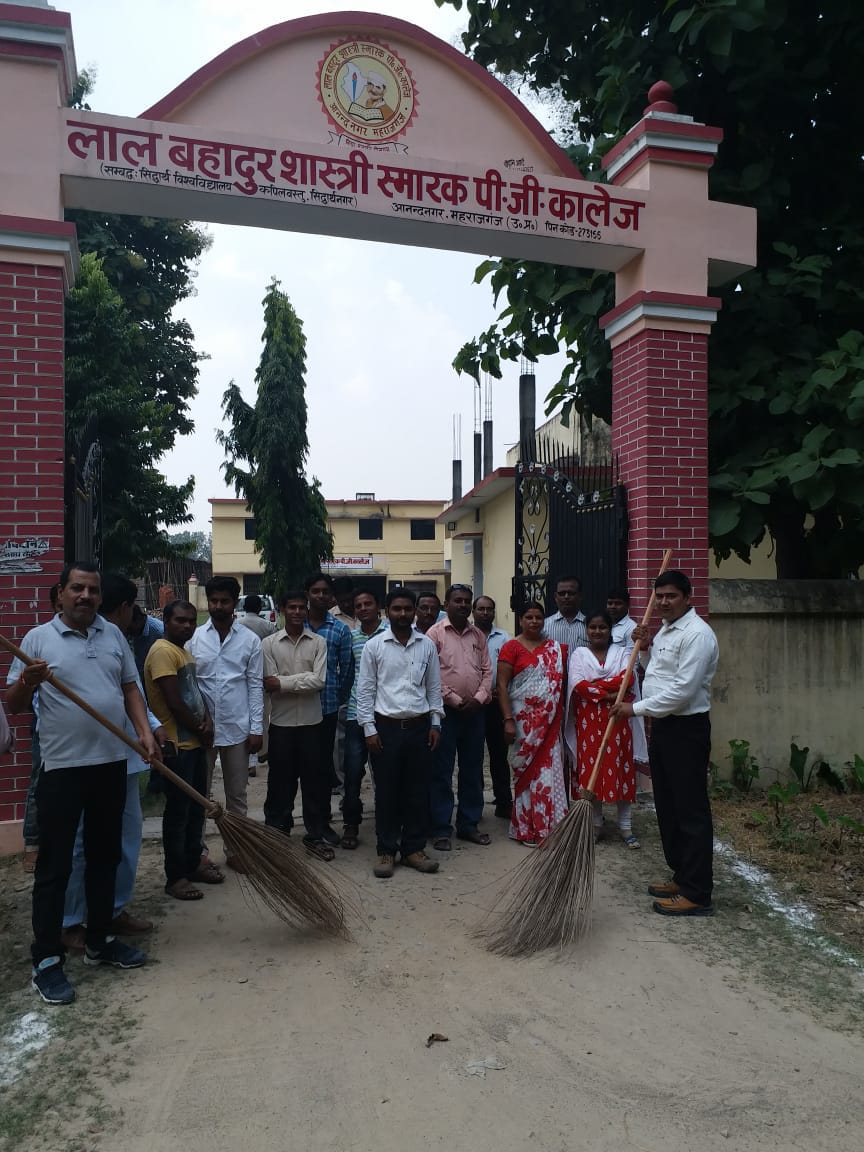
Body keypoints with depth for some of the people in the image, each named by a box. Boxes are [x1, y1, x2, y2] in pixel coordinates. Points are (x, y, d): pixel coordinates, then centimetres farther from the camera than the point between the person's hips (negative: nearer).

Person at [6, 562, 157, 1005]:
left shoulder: (114, 634, 8)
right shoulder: (38, 639, -4)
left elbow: (130, 688, 13)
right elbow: (14, 706, -5)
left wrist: (145, 732, -1)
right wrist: (27, 681, -26)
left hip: (112, 763, 5)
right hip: (62, 767, -5)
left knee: (105, 855, 15)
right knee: (54, 864, 2)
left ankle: (99, 940, 29)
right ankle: (46, 959, 13)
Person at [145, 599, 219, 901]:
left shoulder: (185, 651, 14)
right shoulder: (163, 651, -17)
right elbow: (174, 703, -21)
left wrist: (207, 721, -3)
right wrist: (200, 729, -8)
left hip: (195, 742, 9)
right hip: (177, 745, -9)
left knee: (196, 807, 16)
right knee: (178, 811, -1)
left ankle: (193, 863, 28)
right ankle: (175, 877, 10)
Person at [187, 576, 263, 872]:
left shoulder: (250, 640, 0)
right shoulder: (194, 637, 1)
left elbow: (255, 685, 1)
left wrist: (256, 728, -4)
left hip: (237, 727, 0)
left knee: (237, 794, 11)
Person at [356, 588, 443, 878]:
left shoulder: (427, 645, 4)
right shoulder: (374, 645, -3)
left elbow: (434, 687, 9)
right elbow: (365, 690, -2)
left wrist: (435, 723, 5)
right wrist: (369, 729, -6)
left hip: (419, 726, 2)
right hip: (386, 727, -2)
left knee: (418, 791, 8)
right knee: (386, 791, 5)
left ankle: (413, 849, 21)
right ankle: (386, 851, 17)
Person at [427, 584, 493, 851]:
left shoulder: (478, 635, 11)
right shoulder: (435, 633, -5)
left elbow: (487, 671, 9)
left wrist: (478, 698, -6)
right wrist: (455, 700, -12)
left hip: (474, 710, 5)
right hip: (446, 710, -5)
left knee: (473, 770, 11)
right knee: (441, 771, 1)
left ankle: (468, 824, 22)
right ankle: (441, 829, 9)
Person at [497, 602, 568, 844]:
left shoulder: (556, 648, 10)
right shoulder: (511, 647, -3)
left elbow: (563, 682, 14)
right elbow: (501, 685, -7)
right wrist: (508, 720, -12)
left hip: (550, 721, 4)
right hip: (523, 719, -4)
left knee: (550, 769, 5)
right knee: (526, 770, 2)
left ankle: (550, 825, 17)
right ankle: (527, 828, 14)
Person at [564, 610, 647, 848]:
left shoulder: (621, 652, 8)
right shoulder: (579, 654, 6)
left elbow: (627, 678, -10)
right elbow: (577, 684, -9)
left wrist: (594, 685, -12)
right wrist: (607, 694, -15)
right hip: (588, 720, 0)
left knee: (621, 768, 2)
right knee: (590, 768, 3)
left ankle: (625, 826, 11)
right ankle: (595, 824, 16)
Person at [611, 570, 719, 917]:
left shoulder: (697, 633, -17)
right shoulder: (665, 630, 13)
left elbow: (682, 689, -23)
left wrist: (636, 708, -18)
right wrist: (647, 644, 12)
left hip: (686, 729, -10)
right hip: (662, 725, 10)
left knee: (691, 810, -3)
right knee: (667, 807, 16)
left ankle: (697, 894, 5)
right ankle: (681, 877, 29)